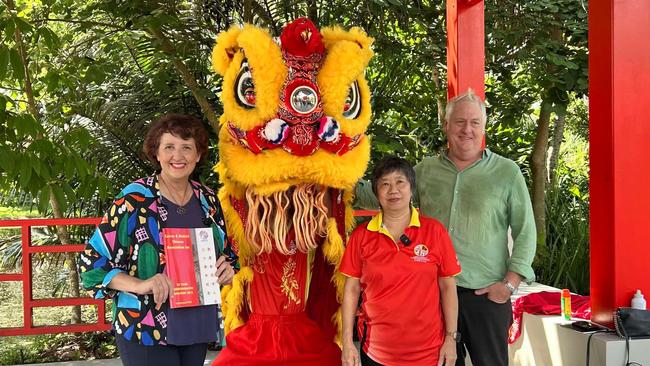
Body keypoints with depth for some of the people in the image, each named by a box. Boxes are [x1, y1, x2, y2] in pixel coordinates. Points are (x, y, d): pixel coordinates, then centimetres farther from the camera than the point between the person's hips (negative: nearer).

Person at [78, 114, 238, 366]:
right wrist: (139, 285, -22)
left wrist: (226, 269, -4)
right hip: (145, 332, -5)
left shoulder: (208, 200, 5)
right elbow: (92, 261, -9)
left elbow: (226, 253, 18)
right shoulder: (134, 199, -10)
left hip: (197, 326, 5)